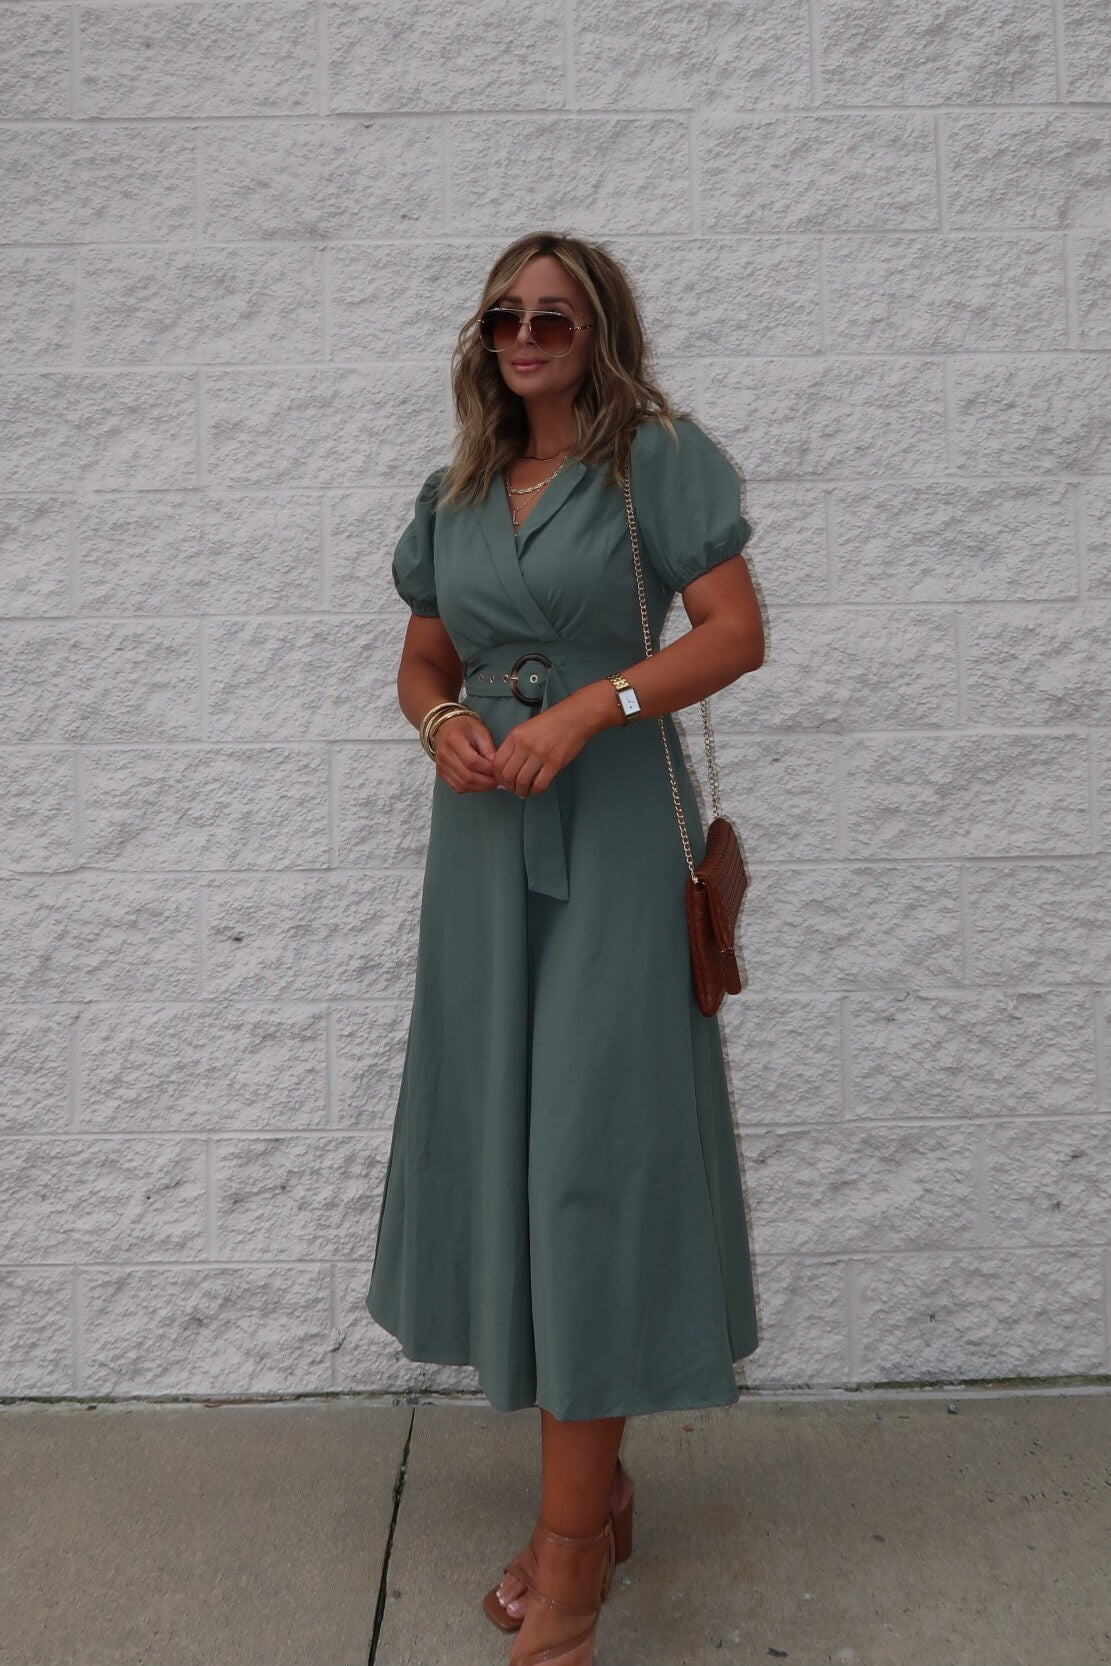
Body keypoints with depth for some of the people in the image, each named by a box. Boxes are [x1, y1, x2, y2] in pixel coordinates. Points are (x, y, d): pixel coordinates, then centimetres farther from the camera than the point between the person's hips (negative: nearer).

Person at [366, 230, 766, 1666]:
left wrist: (589, 707, -20)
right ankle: (598, 1488, 25)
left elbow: (736, 632, -9)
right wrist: (441, 721, -3)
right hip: (486, 839, 6)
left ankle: (571, 1545, 6)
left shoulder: (656, 458, 0)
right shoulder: (455, 494, 16)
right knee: (508, 1143, 8)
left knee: (590, 1150, -6)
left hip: (611, 833, -5)